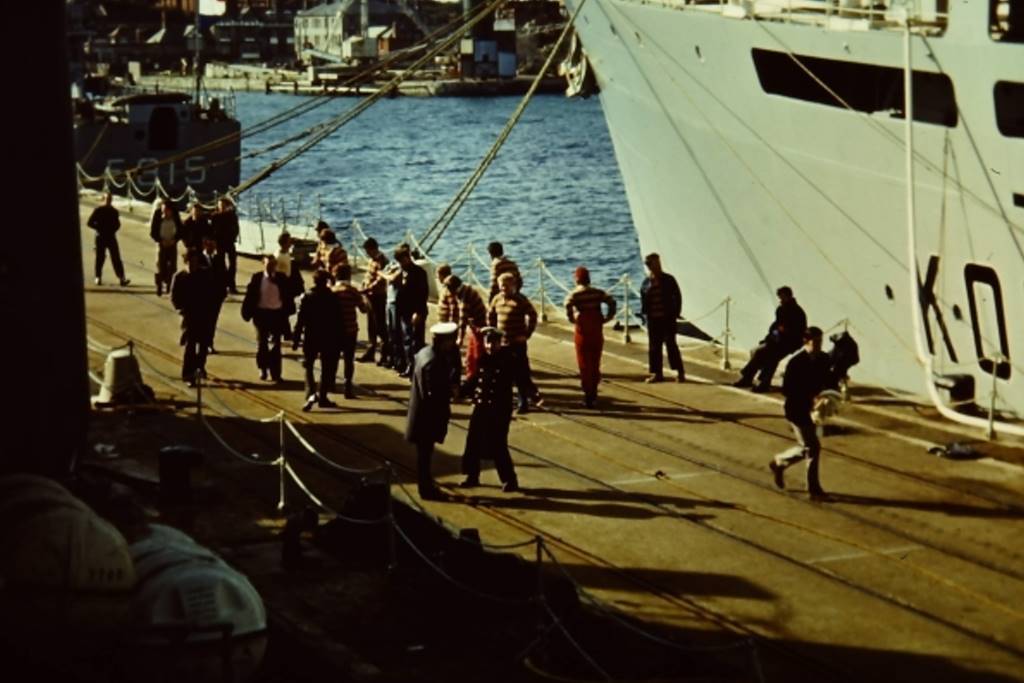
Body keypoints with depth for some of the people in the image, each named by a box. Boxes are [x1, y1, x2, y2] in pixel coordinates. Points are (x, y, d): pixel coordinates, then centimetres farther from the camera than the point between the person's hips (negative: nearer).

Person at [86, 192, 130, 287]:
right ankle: (98, 277, 15)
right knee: (100, 257, 3)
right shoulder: (98, 210, -2)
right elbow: (89, 223, -3)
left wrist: (113, 229, -1)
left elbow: (117, 224, 18)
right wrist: (99, 228, -9)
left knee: (116, 258, -5)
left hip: (111, 237, 2)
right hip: (101, 237, -2)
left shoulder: (114, 211, 9)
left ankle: (121, 278, -11)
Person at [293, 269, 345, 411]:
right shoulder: (334, 298, -4)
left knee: (308, 367, 8)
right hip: (329, 340, 1)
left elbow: (300, 320, -9)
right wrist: (339, 340, 5)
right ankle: (322, 397, 16)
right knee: (327, 369, 14)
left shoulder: (307, 298, -7)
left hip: (311, 338, -1)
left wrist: (295, 339, -5)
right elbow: (340, 321, -3)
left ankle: (311, 394, -13)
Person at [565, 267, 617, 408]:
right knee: (595, 363, 16)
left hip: (583, 332, -3)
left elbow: (568, 305, -26)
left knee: (584, 364, 4)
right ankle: (593, 392, 22)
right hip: (597, 331, 3)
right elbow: (611, 302, -9)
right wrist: (607, 318, -1)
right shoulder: (598, 293, 3)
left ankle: (588, 396, 1)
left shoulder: (574, 294, -6)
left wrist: (572, 319, -11)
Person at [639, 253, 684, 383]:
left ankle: (680, 372, 0)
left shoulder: (668, 280, -3)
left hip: (667, 318, -4)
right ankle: (657, 373, 14)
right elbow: (643, 299, 11)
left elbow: (677, 297, -1)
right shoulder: (646, 282, 5)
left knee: (670, 344, -6)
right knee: (654, 346, 6)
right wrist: (644, 313, -1)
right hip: (653, 319, 4)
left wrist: (675, 313, -7)